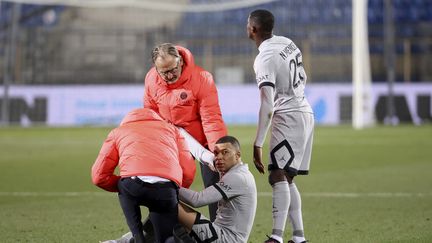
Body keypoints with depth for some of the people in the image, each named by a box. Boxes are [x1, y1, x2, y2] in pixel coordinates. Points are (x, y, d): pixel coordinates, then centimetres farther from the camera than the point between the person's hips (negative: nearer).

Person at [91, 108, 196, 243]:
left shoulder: (118, 132, 31)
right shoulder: (172, 129, 35)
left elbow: (99, 176, 24)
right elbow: (188, 172, 22)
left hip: (133, 186, -1)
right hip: (167, 190, 2)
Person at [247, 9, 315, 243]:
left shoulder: (265, 58, -18)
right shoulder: (288, 43, 8)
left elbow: (267, 106, -23)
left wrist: (257, 144, -23)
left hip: (288, 118, -9)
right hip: (304, 112, 9)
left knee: (278, 176, -17)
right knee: (286, 179, 12)